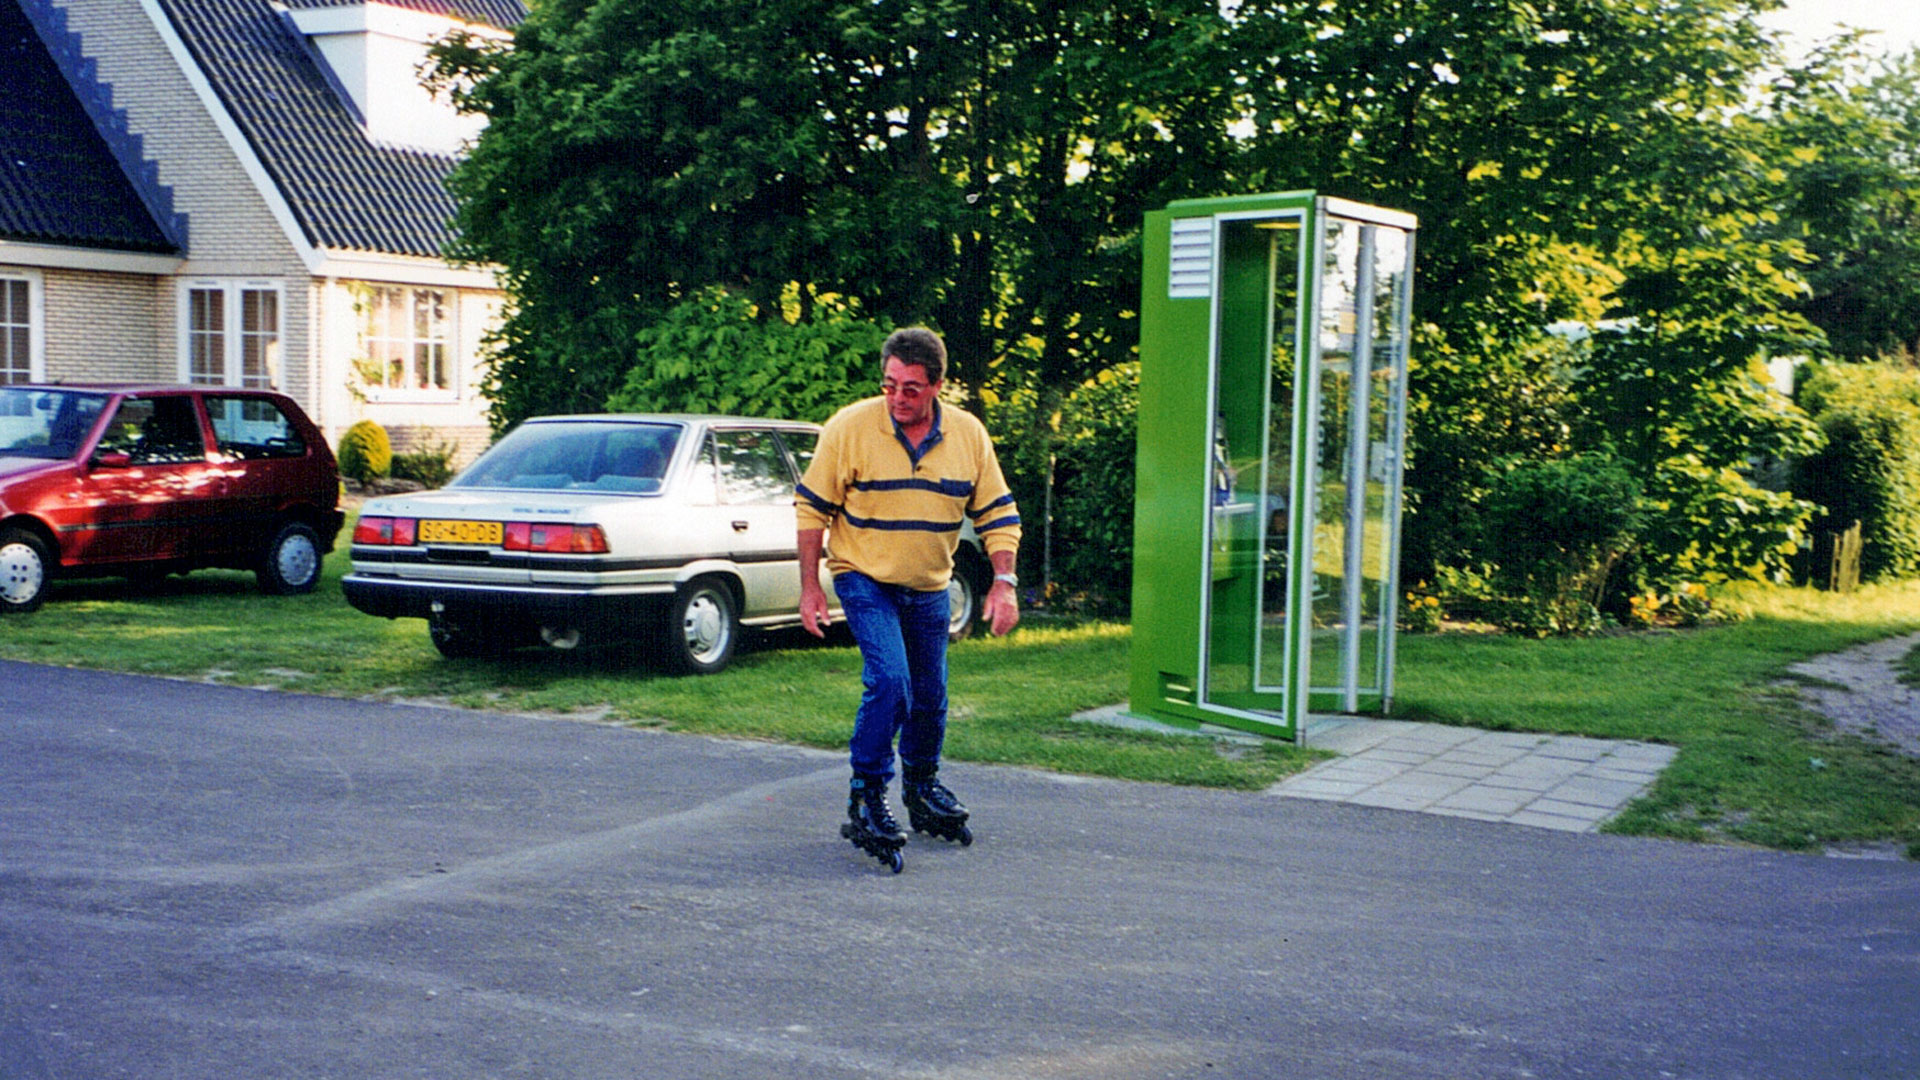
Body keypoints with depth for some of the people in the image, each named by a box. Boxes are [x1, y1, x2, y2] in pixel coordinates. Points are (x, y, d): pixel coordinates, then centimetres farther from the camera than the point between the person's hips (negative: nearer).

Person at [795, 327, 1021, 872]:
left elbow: (998, 513, 1)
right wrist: (810, 587, -8)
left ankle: (922, 788, 36)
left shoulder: (969, 435, -7)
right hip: (864, 580, -4)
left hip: (929, 588, 4)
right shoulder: (850, 427, -15)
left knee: (930, 696, 13)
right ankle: (867, 797, -5)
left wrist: (1004, 583, -10)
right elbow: (812, 508, -7)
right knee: (889, 681, -20)